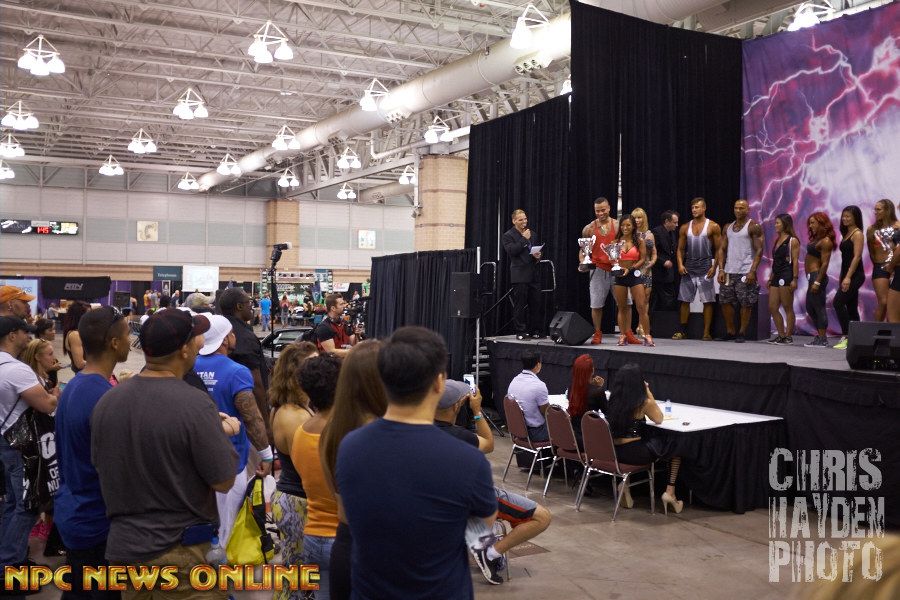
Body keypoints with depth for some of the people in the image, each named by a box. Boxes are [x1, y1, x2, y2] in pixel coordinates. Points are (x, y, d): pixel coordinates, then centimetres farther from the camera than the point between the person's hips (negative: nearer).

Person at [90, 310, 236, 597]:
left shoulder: (106, 400, -3)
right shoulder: (194, 404, -22)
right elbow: (223, 482, -15)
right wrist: (221, 433, 2)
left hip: (121, 546, 6)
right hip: (180, 553, -6)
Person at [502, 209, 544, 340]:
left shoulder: (532, 234, 16)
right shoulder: (508, 235, -1)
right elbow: (511, 251, -16)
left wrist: (538, 255, 2)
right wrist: (524, 239, -12)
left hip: (533, 274, 5)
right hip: (519, 276, -5)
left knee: (536, 303, 4)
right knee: (520, 304, -2)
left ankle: (535, 330, 12)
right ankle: (520, 331, 4)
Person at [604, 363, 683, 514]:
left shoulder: (613, 400, 2)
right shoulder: (644, 403, -12)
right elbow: (659, 419, 8)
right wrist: (649, 393, 8)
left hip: (613, 451, 5)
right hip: (634, 453, -5)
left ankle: (625, 485, 20)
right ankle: (670, 492, 13)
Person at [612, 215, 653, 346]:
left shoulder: (639, 241, 1)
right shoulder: (617, 241, 7)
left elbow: (643, 259, -3)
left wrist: (630, 269, -15)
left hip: (635, 275, -2)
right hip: (619, 276, 2)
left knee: (641, 307, -7)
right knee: (622, 308, 8)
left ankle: (647, 336, -4)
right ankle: (623, 336, 13)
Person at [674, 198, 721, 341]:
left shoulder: (713, 227, 0)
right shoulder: (685, 227, 9)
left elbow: (718, 250, 0)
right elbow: (680, 249, 12)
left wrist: (714, 267, -11)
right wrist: (680, 264, -4)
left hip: (705, 267, -3)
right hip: (688, 268, 3)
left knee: (707, 301, -3)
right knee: (684, 300, 3)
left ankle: (706, 333, 2)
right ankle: (683, 331, 11)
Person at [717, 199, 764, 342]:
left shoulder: (754, 227, -3)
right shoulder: (728, 227, 14)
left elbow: (759, 250, -8)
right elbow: (722, 249, 13)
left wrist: (752, 271, -17)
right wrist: (721, 269, 1)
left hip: (745, 272, -5)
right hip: (728, 271, 6)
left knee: (746, 304, -3)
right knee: (725, 301, 4)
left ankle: (742, 333, 6)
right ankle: (730, 332, 15)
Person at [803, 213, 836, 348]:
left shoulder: (825, 241, -13)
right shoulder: (816, 238, 16)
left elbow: (825, 264, -18)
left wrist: (817, 282, -22)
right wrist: (810, 279, 13)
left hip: (817, 276, -10)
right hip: (812, 276, 10)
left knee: (819, 307, -6)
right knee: (810, 307, 15)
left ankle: (822, 340, -1)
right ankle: (820, 336, 22)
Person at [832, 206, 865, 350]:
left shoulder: (857, 234, -8)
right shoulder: (846, 234, 17)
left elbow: (857, 257, -16)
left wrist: (848, 277, -22)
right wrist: (842, 277, 13)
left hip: (855, 275, -9)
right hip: (846, 275, 9)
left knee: (838, 302, -16)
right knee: (851, 307, 9)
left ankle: (846, 337, -14)